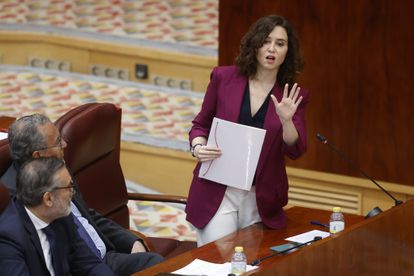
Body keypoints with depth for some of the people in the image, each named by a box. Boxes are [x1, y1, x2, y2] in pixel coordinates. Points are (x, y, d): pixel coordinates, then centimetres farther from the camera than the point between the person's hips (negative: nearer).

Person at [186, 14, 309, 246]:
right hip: (217, 190, -1)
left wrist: (286, 120, -21)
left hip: (261, 198, 2)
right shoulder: (223, 78, -2)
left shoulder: (293, 96, 1)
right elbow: (201, 124, 8)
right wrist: (198, 147, -12)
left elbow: (296, 151, -4)